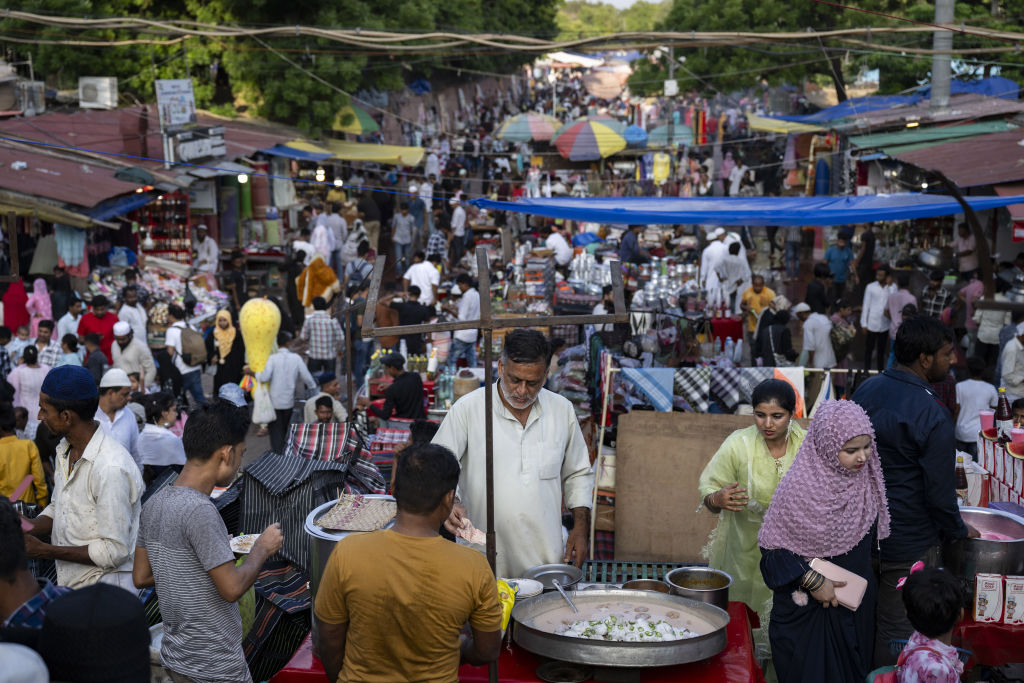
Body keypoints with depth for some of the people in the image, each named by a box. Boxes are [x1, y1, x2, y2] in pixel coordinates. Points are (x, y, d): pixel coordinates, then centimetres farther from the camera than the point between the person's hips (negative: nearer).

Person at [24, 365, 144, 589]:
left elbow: (114, 551, -22)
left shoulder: (111, 469, -23)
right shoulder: (65, 450, 8)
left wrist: (43, 550, -19)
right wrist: (25, 530, -2)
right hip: (68, 583, 8)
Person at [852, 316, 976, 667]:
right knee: (896, 635, 7)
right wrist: (959, 531, 1)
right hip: (909, 543, -7)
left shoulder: (865, 389, 0)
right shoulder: (933, 417, -23)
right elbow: (940, 493, -18)